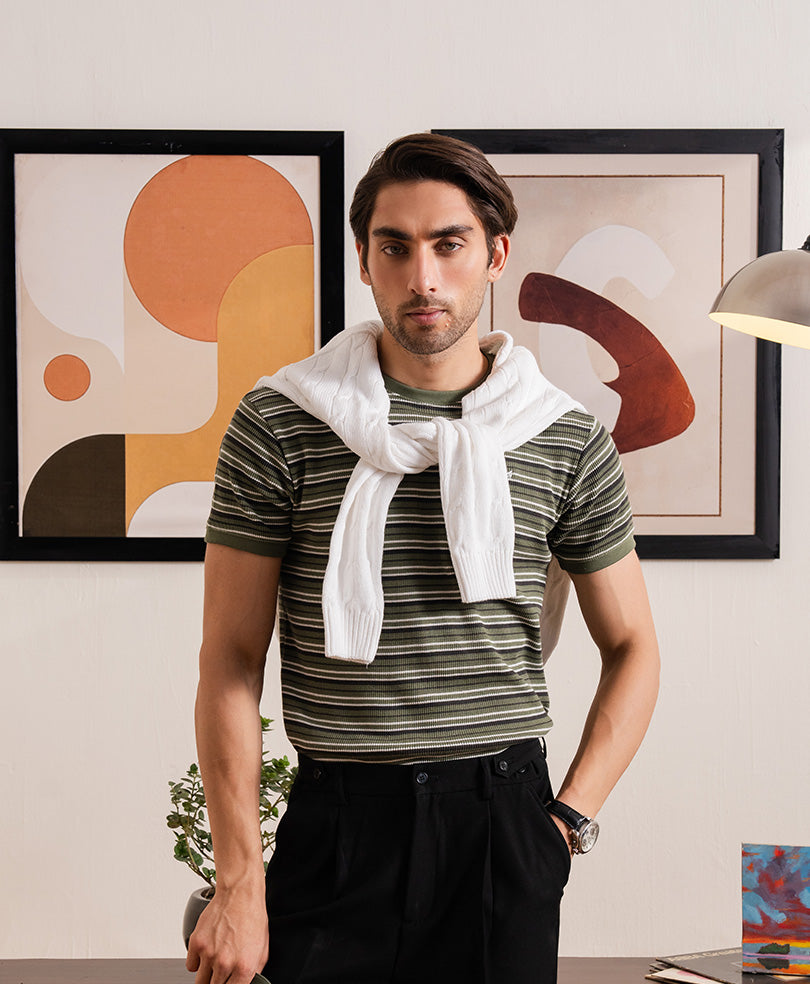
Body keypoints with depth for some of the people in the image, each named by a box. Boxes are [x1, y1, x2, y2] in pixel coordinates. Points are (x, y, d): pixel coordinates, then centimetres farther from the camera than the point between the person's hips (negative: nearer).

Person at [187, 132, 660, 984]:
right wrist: (239, 882, -6)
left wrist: (571, 816, 0)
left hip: (504, 823, 1)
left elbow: (631, 648, 12)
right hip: (338, 826, -1)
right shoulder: (278, 426, -2)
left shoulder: (568, 442, 3)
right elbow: (230, 659, -2)